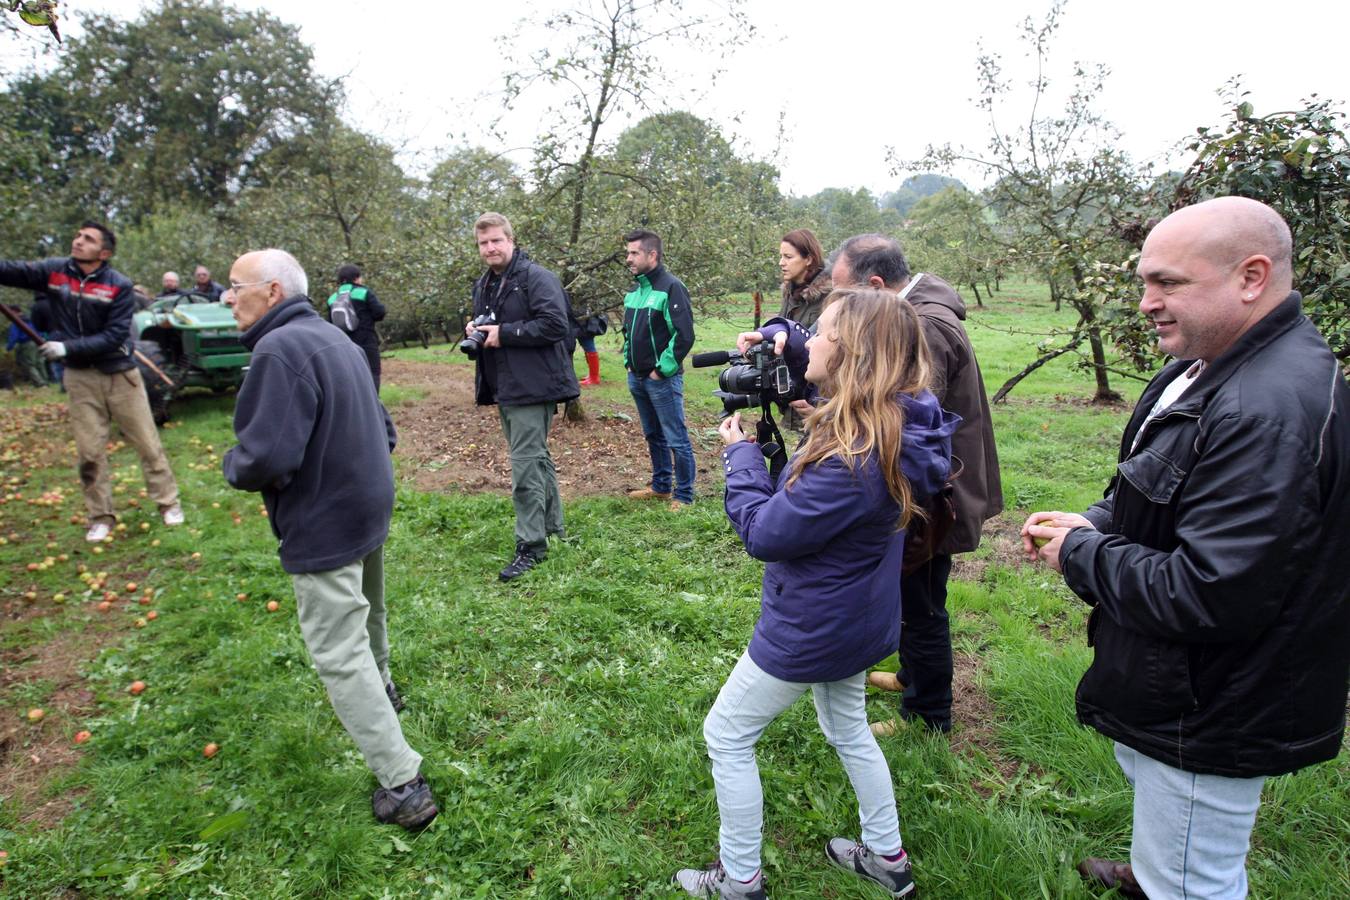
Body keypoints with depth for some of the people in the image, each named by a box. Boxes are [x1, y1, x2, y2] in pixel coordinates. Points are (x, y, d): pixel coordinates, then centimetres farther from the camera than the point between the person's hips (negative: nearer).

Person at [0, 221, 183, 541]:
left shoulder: (119, 285, -11)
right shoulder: (53, 271, -1)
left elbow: (114, 336, -15)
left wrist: (68, 347, -21)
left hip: (120, 374, -2)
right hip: (79, 377, 3)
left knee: (147, 442, 4)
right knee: (89, 451, 7)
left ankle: (168, 503, 17)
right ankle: (101, 517, 18)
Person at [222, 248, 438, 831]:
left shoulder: (280, 350, -23)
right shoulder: (335, 338, 9)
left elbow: (266, 458, -29)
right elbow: (382, 429, 14)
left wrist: (233, 467, -9)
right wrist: (347, 463, 14)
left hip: (325, 526, -9)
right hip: (370, 507, 10)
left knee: (338, 655, -1)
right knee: (365, 613, 30)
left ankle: (402, 785, 3)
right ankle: (381, 690, 56)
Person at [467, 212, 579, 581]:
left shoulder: (536, 277, -12)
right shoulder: (483, 285, 15)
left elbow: (555, 325, -22)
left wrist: (504, 333, -20)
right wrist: (474, 330, 4)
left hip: (532, 385, -9)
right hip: (504, 387, 9)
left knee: (525, 464, -10)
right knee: (537, 458, 18)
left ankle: (531, 545, -2)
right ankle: (553, 526, 32)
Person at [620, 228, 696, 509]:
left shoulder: (671, 287, -13)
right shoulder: (634, 290, 12)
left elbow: (684, 336, -19)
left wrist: (662, 370, -16)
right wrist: (628, 362, 13)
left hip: (662, 379, -8)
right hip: (637, 378, 8)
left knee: (676, 439, -1)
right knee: (653, 436, 18)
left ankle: (683, 495, 9)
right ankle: (661, 486, 32)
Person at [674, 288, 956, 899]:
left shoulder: (853, 459, -36)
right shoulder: (895, 428, -6)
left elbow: (763, 533, -25)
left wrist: (740, 453, -14)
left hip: (812, 631, -9)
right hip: (859, 619, 9)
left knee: (726, 737, 11)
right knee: (847, 729, 29)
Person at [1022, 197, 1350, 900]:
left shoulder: (1273, 412, -32)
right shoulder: (1208, 369, 3)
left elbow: (1207, 597, -33)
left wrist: (1079, 554, -19)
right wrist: (1094, 523, -2)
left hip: (1206, 721, -10)